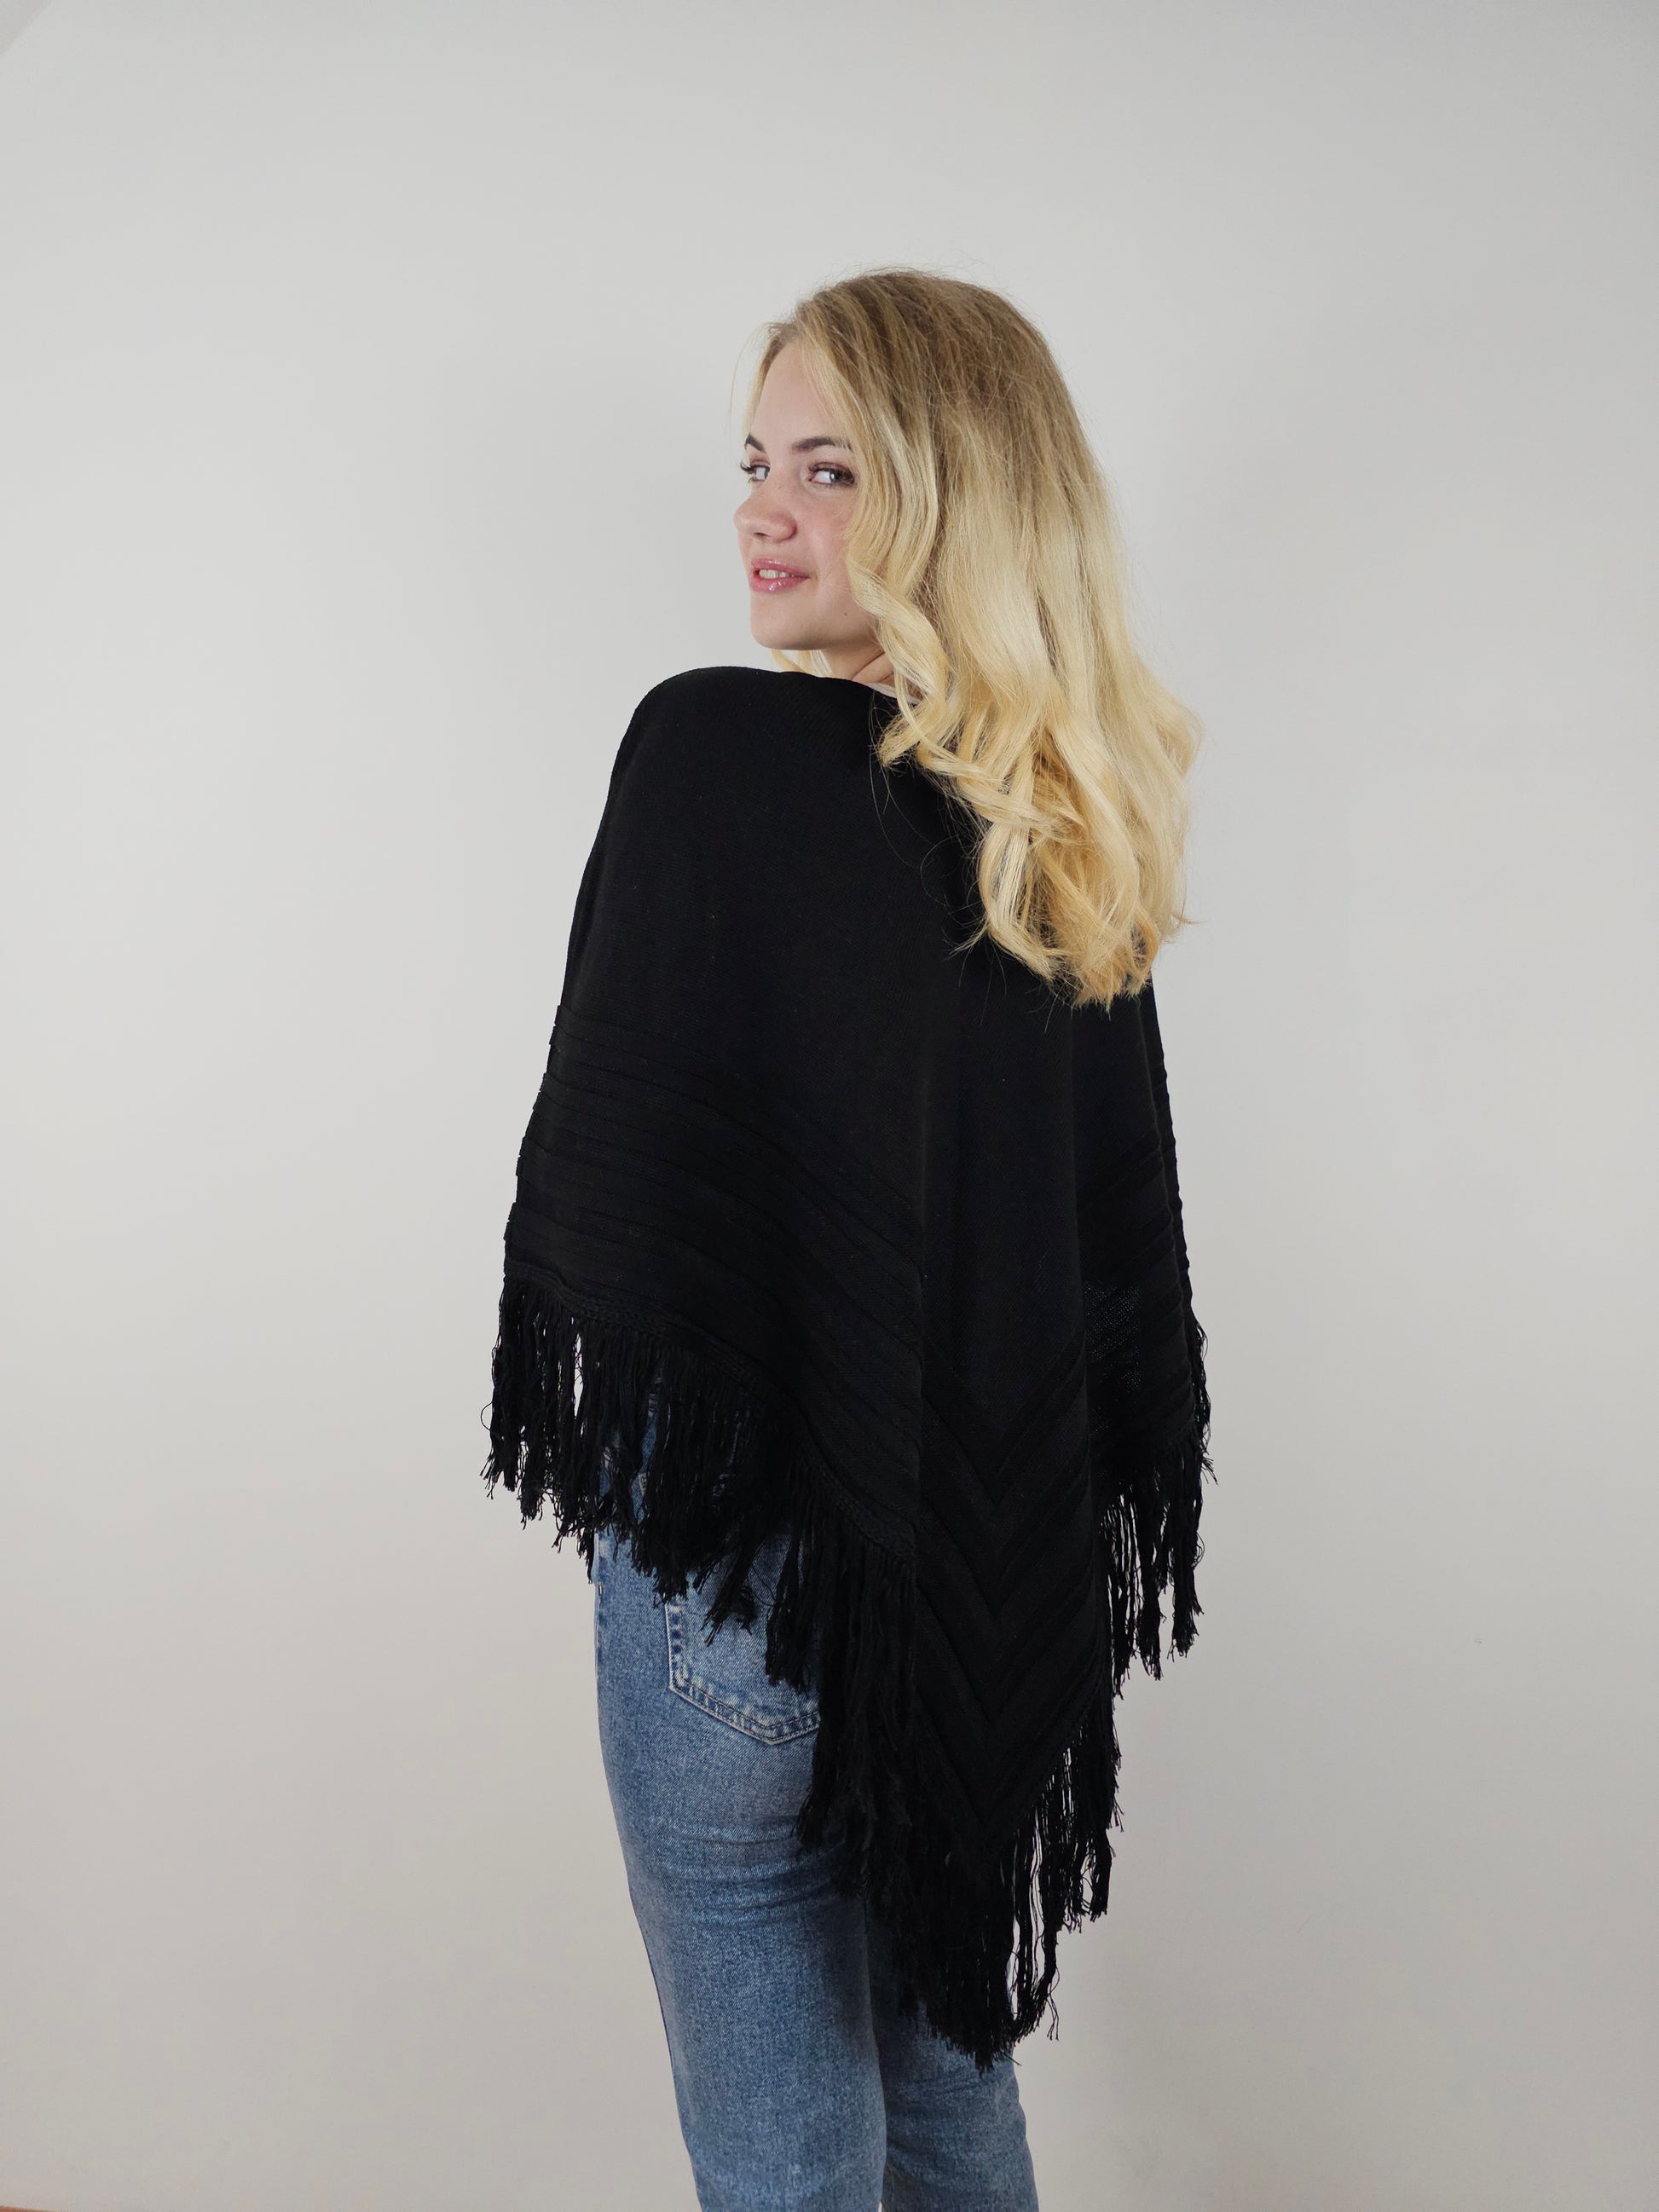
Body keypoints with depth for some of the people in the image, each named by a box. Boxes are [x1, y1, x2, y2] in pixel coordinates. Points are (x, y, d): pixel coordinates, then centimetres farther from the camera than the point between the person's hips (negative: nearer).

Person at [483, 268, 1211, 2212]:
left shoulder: (718, 751, -17)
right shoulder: (1072, 818, 3)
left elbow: (603, 1191, -17)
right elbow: (1120, 1231, 8)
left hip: (761, 1555, -6)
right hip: (1006, 1578, 7)